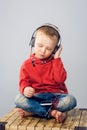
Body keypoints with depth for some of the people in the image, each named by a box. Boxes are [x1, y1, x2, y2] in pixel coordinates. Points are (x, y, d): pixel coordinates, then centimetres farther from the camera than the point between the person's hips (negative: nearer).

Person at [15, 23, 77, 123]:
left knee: (71, 100, -30)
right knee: (19, 99, -29)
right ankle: (52, 113, -28)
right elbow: (23, 82, -2)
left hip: (55, 96, 1)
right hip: (36, 97, 0)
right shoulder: (27, 64, 6)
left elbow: (60, 79, -8)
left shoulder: (55, 61, 8)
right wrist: (25, 89, -27)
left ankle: (32, 111, -25)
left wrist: (57, 59, -6)